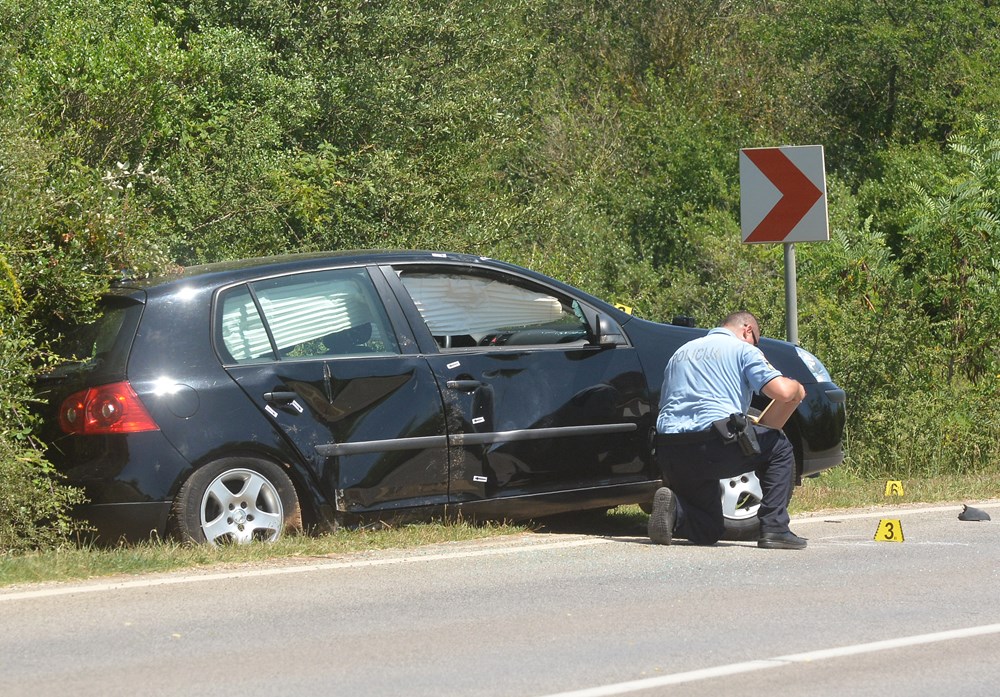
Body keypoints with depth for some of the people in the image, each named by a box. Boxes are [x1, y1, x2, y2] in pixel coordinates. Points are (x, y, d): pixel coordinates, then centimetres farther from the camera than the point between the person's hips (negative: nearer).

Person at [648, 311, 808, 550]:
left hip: (669, 453, 6)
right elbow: (783, 392, -4)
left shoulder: (681, 353, 29)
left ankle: (674, 511, -11)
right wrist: (796, 387, 20)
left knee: (708, 531, 21)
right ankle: (774, 528, 9)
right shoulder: (743, 350, 8)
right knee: (779, 448, 21)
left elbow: (664, 407, 30)